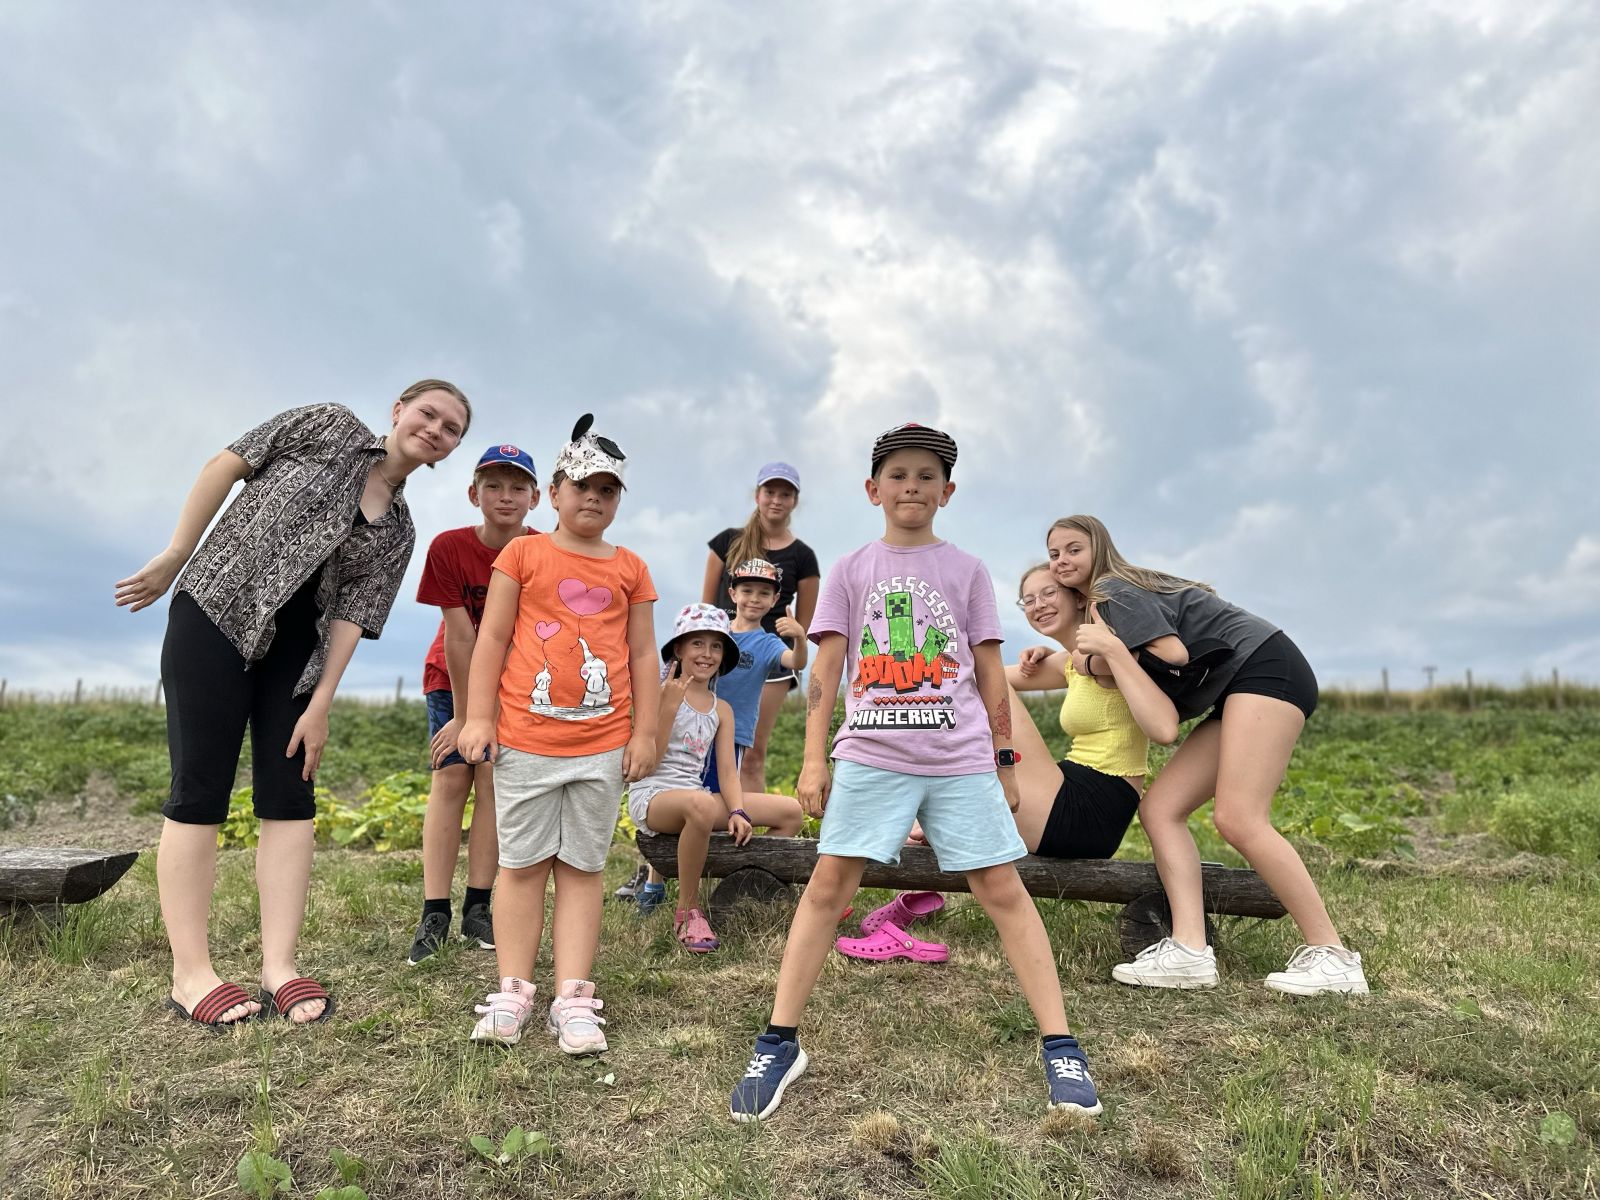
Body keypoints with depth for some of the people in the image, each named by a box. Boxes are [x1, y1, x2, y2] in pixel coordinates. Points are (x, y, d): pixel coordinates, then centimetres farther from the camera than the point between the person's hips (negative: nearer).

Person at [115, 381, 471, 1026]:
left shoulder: (399, 531, 10)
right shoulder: (330, 427, 2)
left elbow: (350, 616, 4)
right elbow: (225, 464, 1)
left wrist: (321, 705, -5)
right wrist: (173, 557, -2)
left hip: (295, 647, 5)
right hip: (217, 612, -4)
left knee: (290, 796, -1)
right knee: (200, 790, -5)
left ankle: (279, 965, 4)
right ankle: (190, 973, 1)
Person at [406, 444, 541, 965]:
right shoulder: (449, 548, -20)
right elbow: (460, 637, -19)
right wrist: (463, 716, -15)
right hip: (452, 675, 0)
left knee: (493, 777, -7)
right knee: (451, 777, -8)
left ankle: (478, 908, 1)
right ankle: (434, 914, -6)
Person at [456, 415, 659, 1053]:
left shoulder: (630, 569, 9)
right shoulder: (523, 553, 4)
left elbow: (642, 654, 9)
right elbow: (492, 638, 2)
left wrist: (645, 731, 4)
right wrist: (478, 717, -4)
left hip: (603, 744, 2)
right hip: (524, 739, -1)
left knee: (583, 867, 6)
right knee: (521, 864, 6)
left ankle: (572, 1000, 11)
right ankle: (513, 993, 17)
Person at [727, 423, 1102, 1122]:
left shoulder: (966, 572, 10)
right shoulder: (851, 572, 9)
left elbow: (990, 673, 12)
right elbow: (825, 671, 7)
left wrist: (1005, 761, 10)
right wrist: (814, 760, 2)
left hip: (962, 758, 1)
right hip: (870, 756, 0)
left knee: (1003, 889, 0)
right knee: (828, 885, -4)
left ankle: (1060, 1049, 9)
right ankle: (779, 1044, 6)